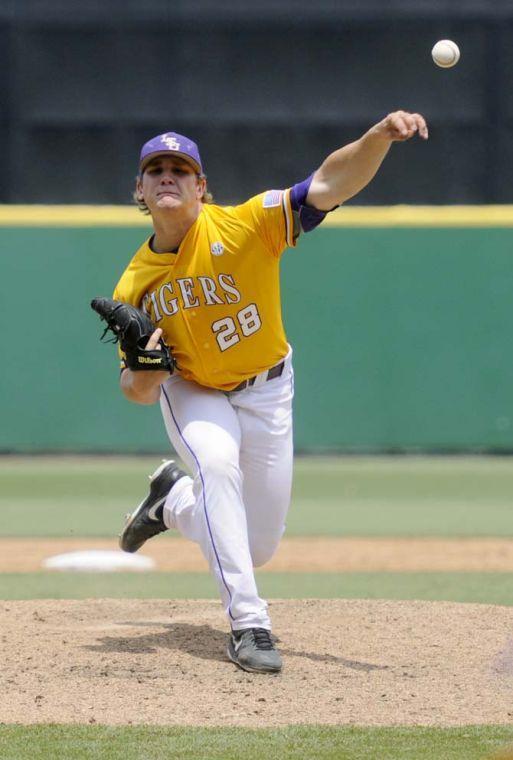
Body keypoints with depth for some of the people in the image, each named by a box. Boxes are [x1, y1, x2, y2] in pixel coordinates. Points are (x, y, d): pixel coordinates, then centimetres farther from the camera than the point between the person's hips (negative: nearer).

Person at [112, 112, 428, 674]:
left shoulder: (242, 227, -25)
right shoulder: (136, 285, -15)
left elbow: (326, 186, -39)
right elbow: (140, 393, -9)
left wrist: (380, 137, -56)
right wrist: (143, 371, -34)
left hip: (267, 390, 0)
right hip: (192, 392, 0)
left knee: (258, 548, 5)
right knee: (216, 460, -34)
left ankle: (174, 501, 37)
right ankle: (248, 624, -30)